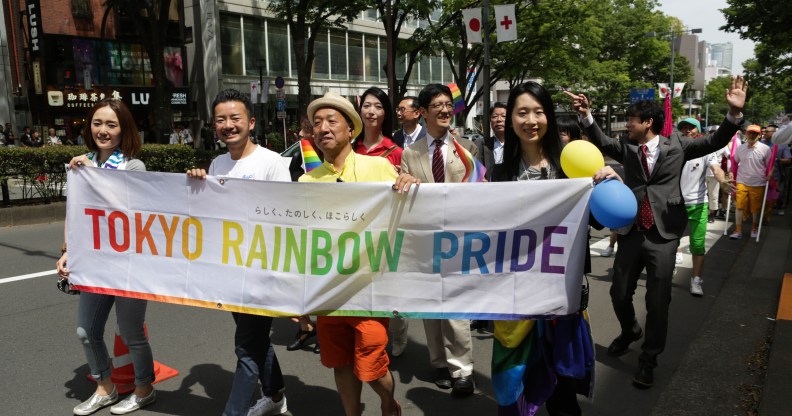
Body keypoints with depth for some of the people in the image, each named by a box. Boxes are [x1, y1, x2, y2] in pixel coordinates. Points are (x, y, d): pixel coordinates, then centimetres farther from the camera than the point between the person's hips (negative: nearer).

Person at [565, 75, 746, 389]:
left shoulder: (676, 145, 1)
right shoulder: (626, 148, 6)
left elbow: (715, 142, -3)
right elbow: (601, 141, -4)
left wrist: (735, 112, -19)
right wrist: (586, 115, -20)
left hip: (663, 234, -2)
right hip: (631, 231, 3)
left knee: (658, 300, 4)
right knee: (619, 293, 12)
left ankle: (648, 359, 22)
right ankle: (630, 332, 43)